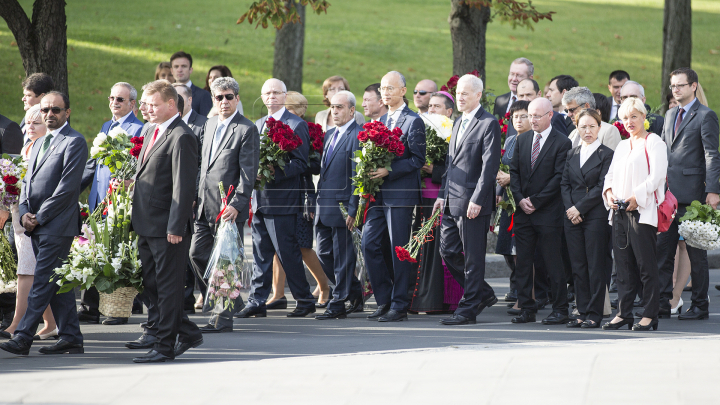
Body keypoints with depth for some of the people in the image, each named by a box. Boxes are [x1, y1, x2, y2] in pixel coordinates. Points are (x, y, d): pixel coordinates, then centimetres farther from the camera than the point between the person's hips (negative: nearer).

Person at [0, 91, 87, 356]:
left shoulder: (74, 142, -7)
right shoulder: (38, 145, 21)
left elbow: (67, 186, -14)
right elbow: (27, 182, 21)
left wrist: (39, 217, -13)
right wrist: (24, 213, 2)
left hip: (57, 225, -9)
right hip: (37, 226, 9)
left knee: (42, 283, -10)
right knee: (57, 284, 10)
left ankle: (23, 339, -14)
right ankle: (71, 339, 13)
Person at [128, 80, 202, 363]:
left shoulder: (181, 138, -14)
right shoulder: (152, 134, 16)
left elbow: (184, 186, -18)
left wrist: (176, 227, -21)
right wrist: (137, 220, 17)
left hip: (167, 227, -10)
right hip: (147, 227, 10)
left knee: (168, 287, -2)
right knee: (151, 286, 14)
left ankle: (164, 346, 4)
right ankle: (188, 333, 24)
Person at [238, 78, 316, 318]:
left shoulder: (296, 125, -4)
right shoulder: (258, 125, 18)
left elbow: (301, 164, -9)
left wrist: (276, 171, -22)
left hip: (282, 200, -7)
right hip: (259, 198, 7)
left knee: (288, 253, -4)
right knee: (260, 253, 8)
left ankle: (305, 300, 6)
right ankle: (257, 302, 11)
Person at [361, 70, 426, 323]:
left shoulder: (413, 121, -5)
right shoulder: (380, 121, 18)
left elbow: (418, 159, -12)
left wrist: (388, 171, -19)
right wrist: (370, 171, 4)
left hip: (400, 194, -7)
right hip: (378, 194, 7)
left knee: (400, 250, -3)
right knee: (369, 245, 2)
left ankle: (399, 306, 3)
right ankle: (384, 301, 12)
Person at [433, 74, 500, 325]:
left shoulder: (488, 124, -10)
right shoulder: (459, 123, 18)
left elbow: (490, 165, -15)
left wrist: (477, 200, -20)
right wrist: (442, 194, 16)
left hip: (472, 203, -9)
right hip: (452, 202, 9)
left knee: (473, 257, -1)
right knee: (448, 251, 10)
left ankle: (468, 309, 5)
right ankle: (483, 293, 23)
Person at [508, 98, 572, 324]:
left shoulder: (562, 143, -5)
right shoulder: (522, 140, 13)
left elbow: (559, 177, -10)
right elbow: (514, 171, 12)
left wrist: (536, 201, -11)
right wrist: (520, 199, -3)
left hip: (548, 211, -6)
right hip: (523, 212, 6)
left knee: (553, 262, -2)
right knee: (523, 262, 5)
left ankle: (560, 310, 4)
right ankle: (527, 309, 10)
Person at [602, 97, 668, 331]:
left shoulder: (654, 143, -2)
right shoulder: (622, 146, 21)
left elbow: (657, 176, -11)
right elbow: (611, 174, 21)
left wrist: (637, 197, -17)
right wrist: (609, 192, 1)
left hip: (643, 211, -7)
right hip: (619, 213, 7)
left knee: (646, 265, -6)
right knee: (623, 265, 6)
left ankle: (650, 315, -3)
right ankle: (623, 313, 10)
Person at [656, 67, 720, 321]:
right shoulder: (670, 116, 18)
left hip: (691, 193, -7)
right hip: (667, 193, 7)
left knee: (696, 253, 0)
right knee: (663, 250, 4)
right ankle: (662, 302, 9)